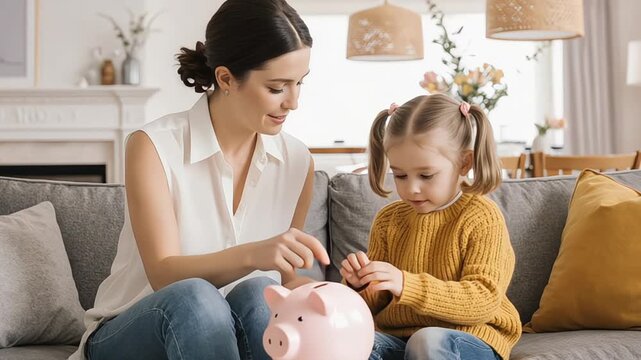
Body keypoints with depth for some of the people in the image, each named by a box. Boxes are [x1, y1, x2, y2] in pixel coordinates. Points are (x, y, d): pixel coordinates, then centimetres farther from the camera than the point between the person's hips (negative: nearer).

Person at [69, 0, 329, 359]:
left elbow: (283, 280, 6)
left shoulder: (298, 162, -2)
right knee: (195, 299, -36)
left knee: (259, 293, -31)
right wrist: (251, 255, -40)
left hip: (230, 331, 3)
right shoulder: (154, 147, -15)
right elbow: (163, 275, -22)